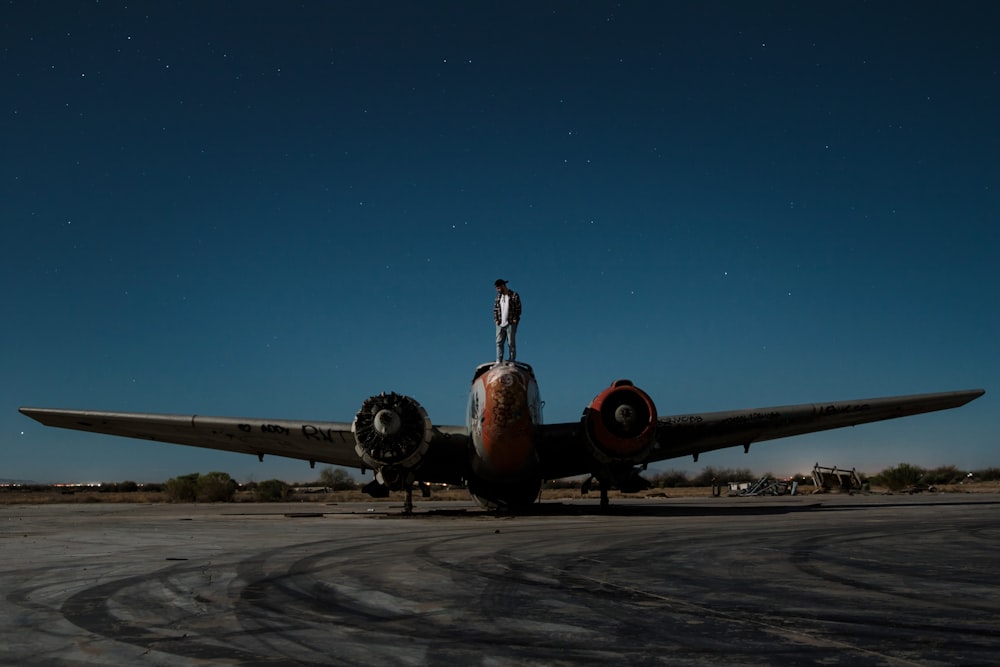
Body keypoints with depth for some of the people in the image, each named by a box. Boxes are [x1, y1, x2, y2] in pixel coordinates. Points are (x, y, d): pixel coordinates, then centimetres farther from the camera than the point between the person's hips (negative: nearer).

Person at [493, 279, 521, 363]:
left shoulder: (514, 295, -1)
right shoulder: (498, 297, 14)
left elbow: (518, 309, -4)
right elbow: (495, 309, 14)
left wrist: (515, 320, -12)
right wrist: (496, 320, 2)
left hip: (511, 324, -4)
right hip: (500, 324, 5)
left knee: (511, 343, -2)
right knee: (499, 343, -2)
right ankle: (498, 362, -3)